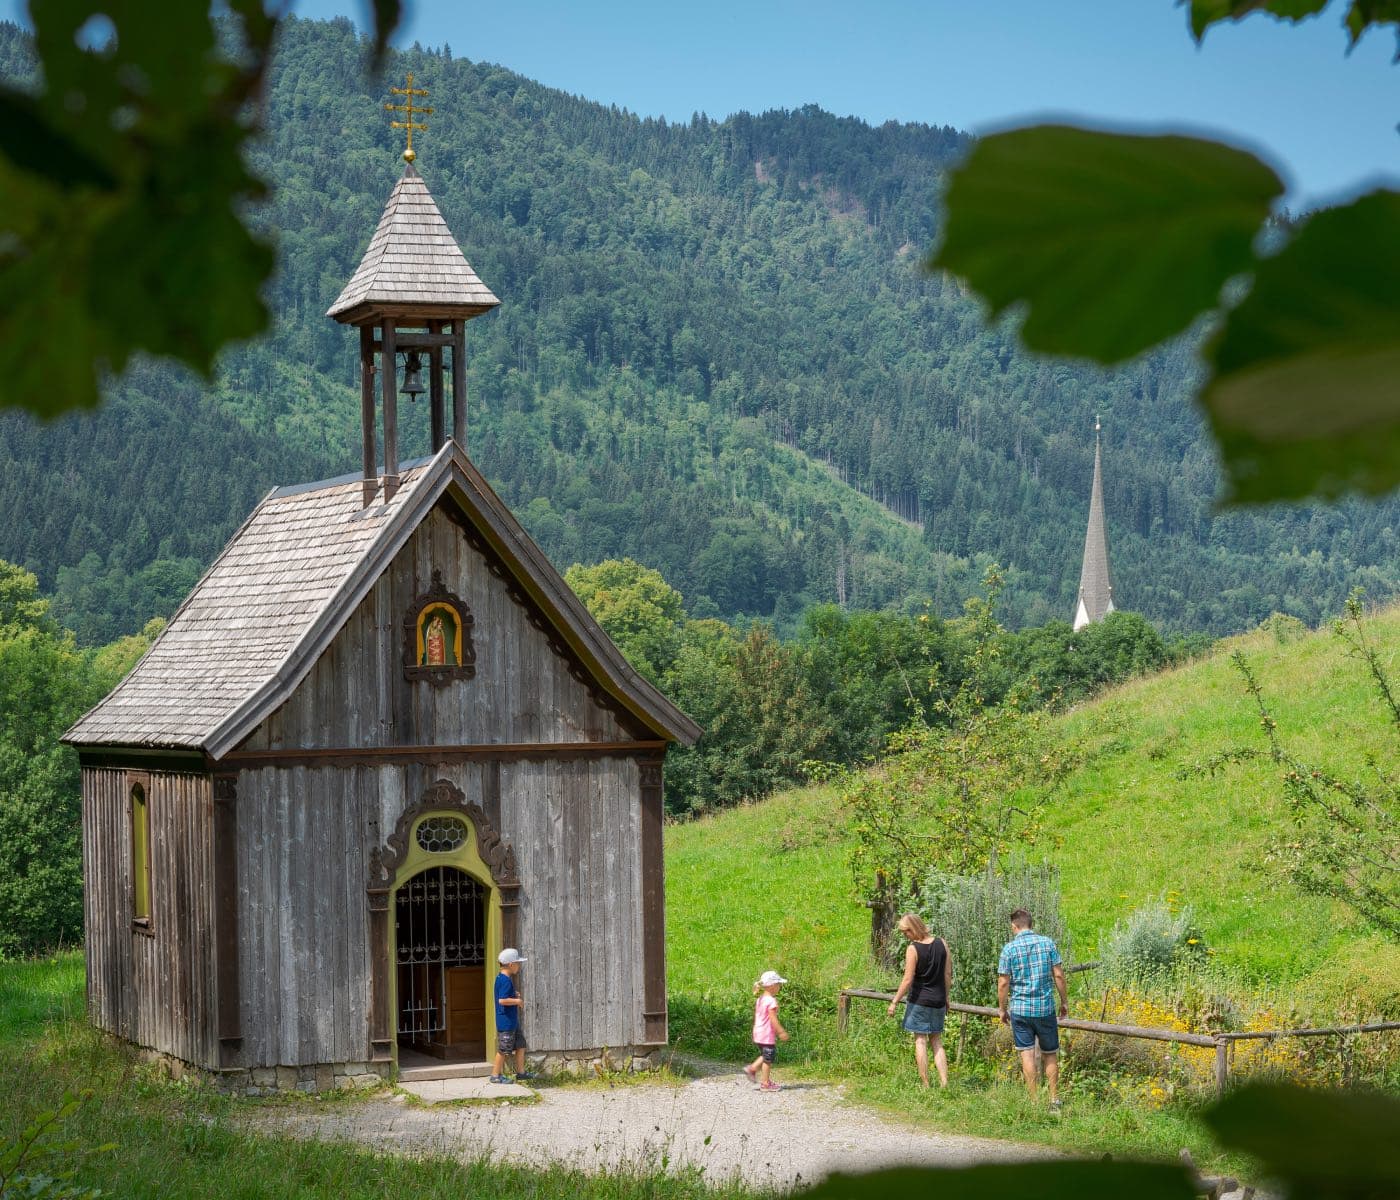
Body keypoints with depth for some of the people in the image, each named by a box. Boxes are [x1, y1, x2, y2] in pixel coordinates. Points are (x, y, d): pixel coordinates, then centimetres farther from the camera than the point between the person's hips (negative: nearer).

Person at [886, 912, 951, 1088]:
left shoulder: (913, 949, -14)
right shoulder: (941, 944, 1)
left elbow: (908, 979, -15)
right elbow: (948, 974, 5)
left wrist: (895, 1002, -7)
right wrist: (946, 998, 16)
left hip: (919, 1000, -5)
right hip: (938, 1001, 5)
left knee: (920, 1041, 2)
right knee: (937, 1041, 13)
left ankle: (925, 1085, 1)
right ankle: (944, 1082, 4)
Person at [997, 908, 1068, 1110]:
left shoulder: (1009, 948, -6)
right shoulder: (1047, 943, -1)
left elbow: (1003, 982, -5)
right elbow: (1058, 975, -1)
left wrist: (1003, 1009, 7)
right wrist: (1064, 1001, 10)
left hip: (1020, 1008, -2)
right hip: (1045, 1007, 2)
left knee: (1027, 1054, 3)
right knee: (1050, 1054, 11)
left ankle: (1034, 1100, 2)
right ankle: (1054, 1101, 11)